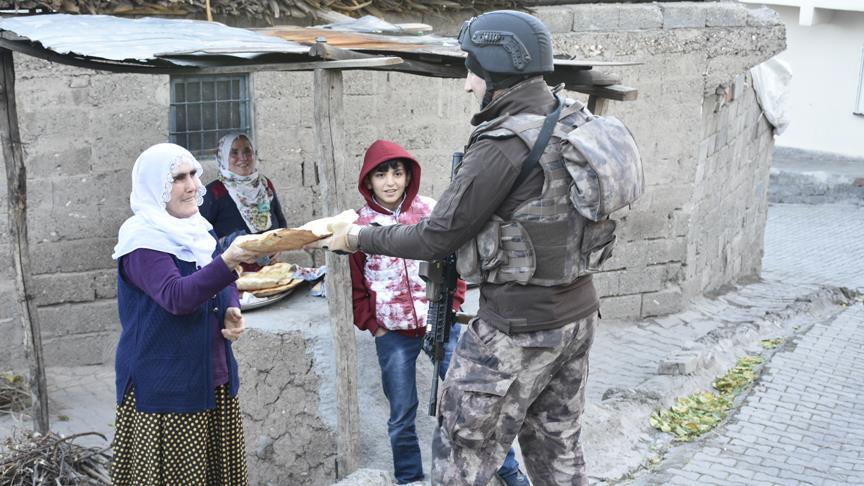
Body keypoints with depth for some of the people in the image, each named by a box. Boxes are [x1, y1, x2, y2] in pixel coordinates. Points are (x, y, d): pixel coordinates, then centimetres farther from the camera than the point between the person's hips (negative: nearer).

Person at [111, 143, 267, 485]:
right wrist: (227, 262, -42)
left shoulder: (199, 229, 9)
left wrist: (232, 313, -2)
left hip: (213, 376, 7)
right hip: (165, 384, -7)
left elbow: (220, 286, 20)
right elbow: (176, 296, -29)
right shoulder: (143, 241, -15)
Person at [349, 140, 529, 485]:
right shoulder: (361, 224, -2)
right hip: (393, 334, 0)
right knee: (401, 415, 7)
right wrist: (372, 325, 0)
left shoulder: (430, 211, -2)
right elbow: (357, 284, 5)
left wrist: (452, 306, -2)